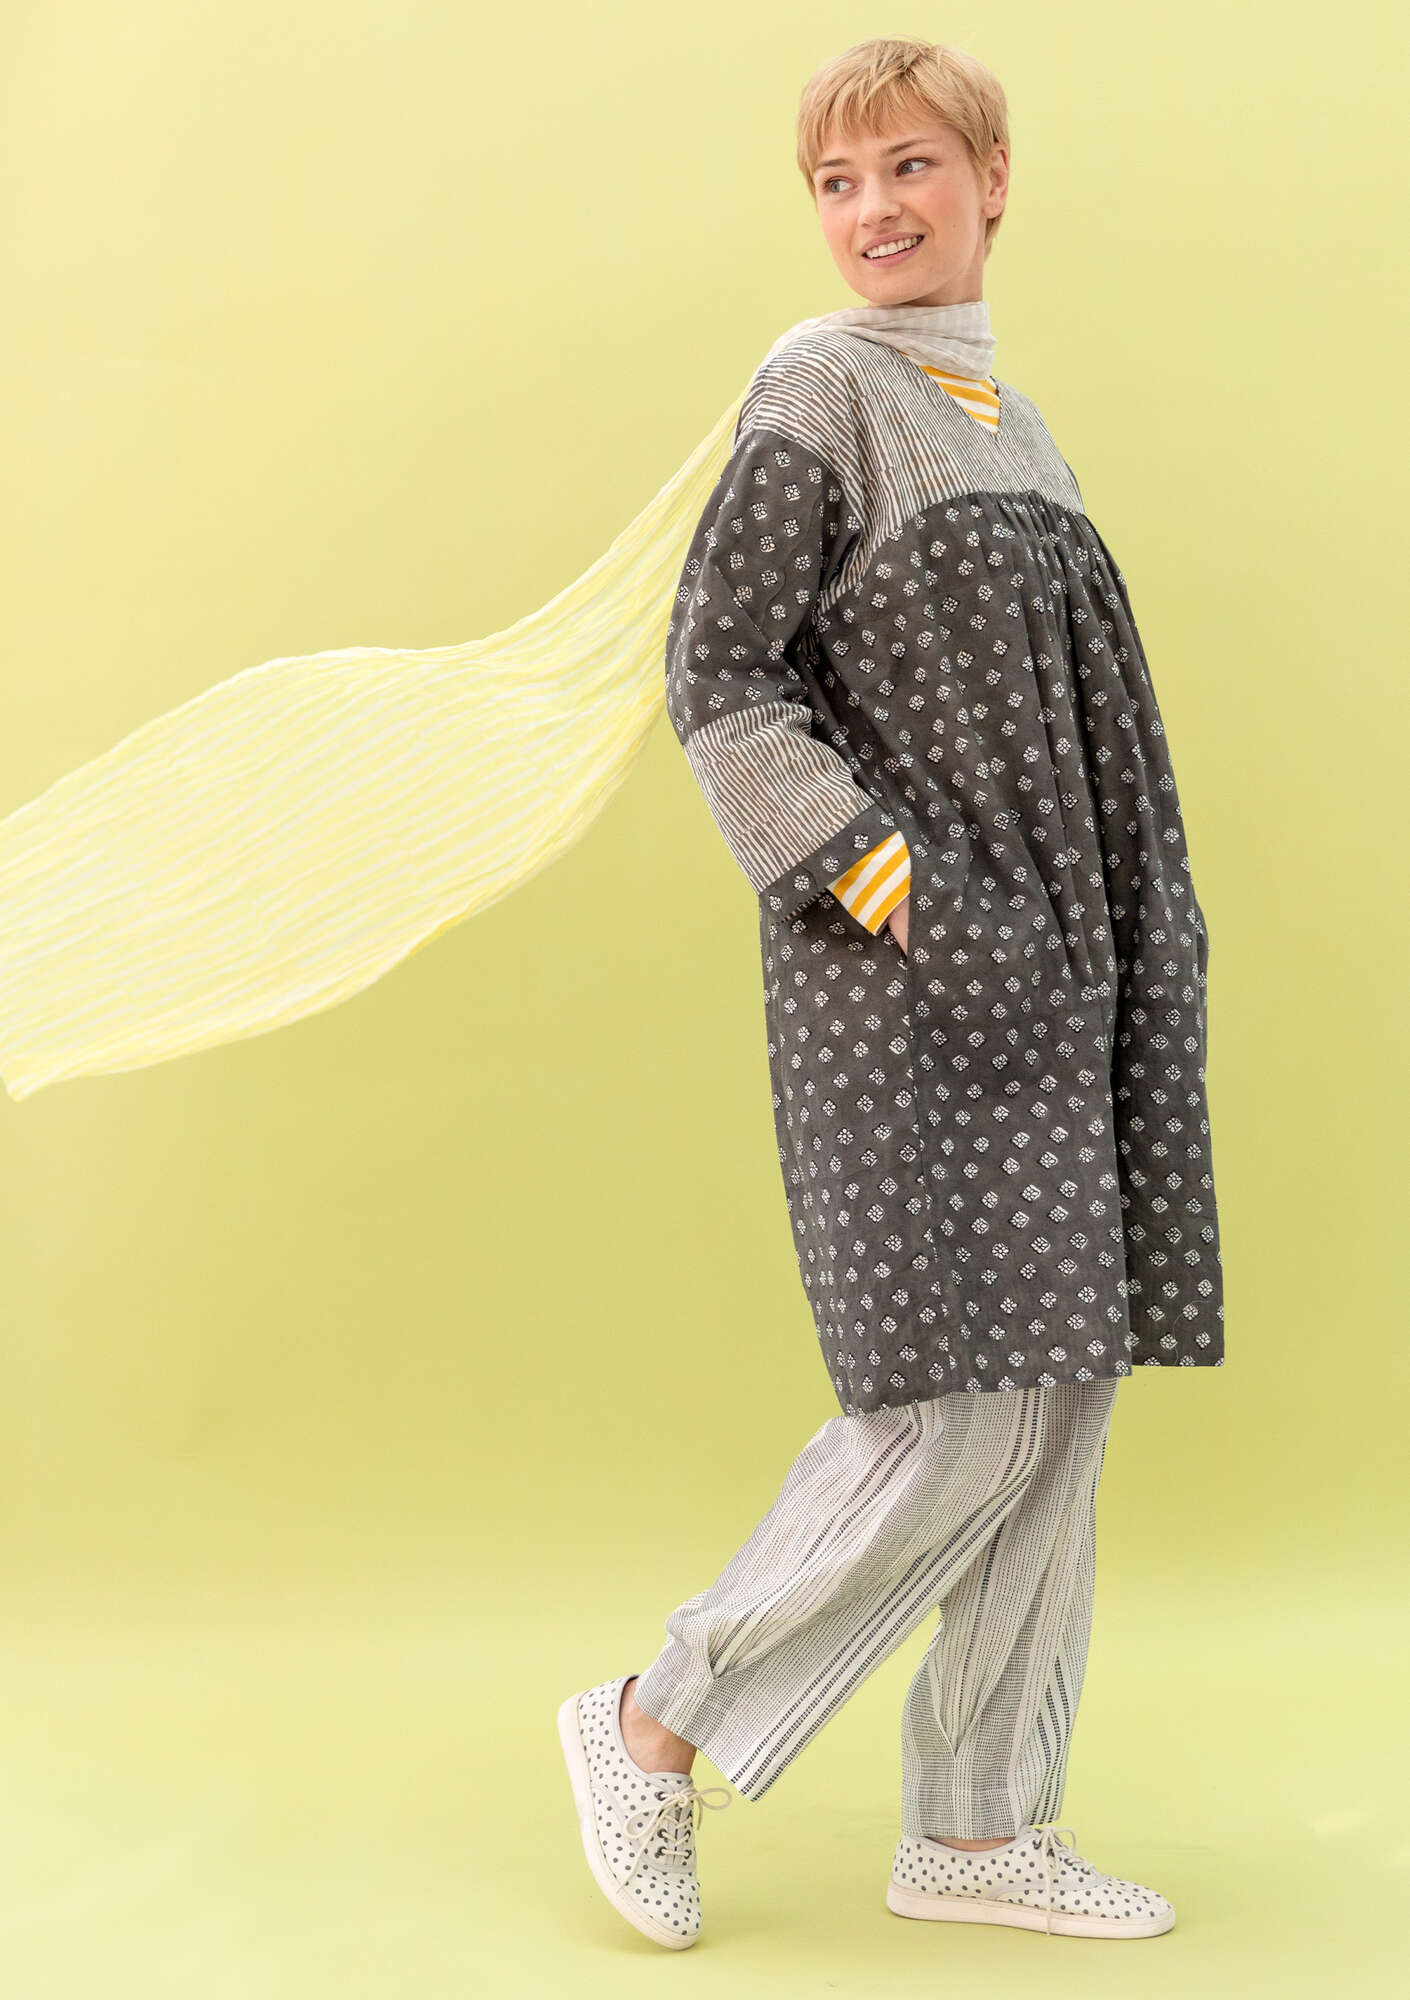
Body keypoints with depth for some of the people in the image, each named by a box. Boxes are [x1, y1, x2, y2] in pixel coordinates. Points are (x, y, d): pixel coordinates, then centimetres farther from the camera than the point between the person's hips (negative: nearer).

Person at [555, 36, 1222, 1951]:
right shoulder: (822, 389, -4)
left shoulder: (998, 405, 19)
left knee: (1066, 1388, 7)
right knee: (962, 1408, -11)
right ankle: (657, 1725, 7)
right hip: (905, 972, -8)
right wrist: (886, 882, -19)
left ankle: (978, 1829, 17)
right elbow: (715, 678, -11)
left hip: (1049, 966, 8)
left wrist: (1150, 934, 16)